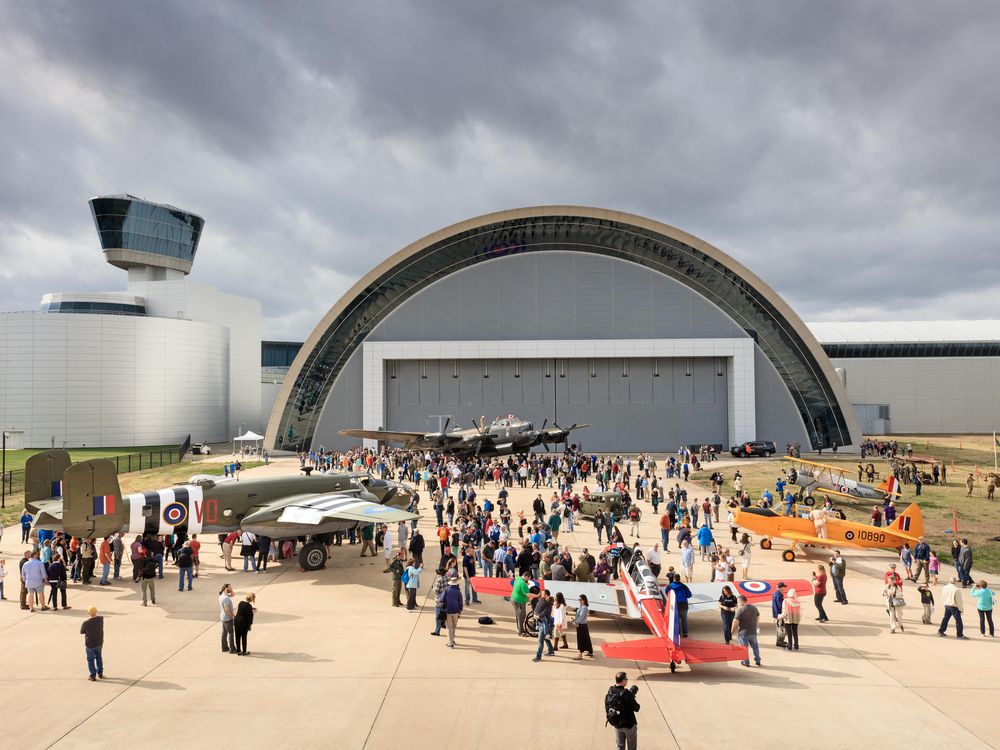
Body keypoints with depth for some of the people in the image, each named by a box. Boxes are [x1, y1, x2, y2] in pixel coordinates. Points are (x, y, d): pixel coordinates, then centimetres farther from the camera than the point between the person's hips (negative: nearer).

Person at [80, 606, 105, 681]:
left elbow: (81, 632, -8)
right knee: (99, 657, 24)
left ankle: (93, 676, 17)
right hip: (99, 643, 4)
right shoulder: (101, 619, -12)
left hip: (90, 644, -4)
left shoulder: (86, 622, -24)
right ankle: (100, 673, 32)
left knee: (90, 660, 12)